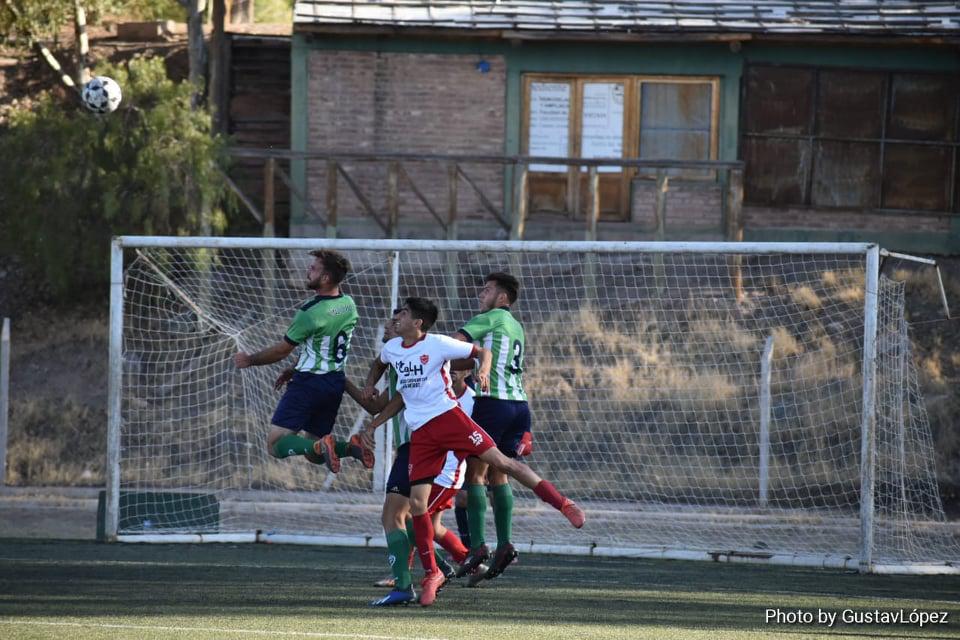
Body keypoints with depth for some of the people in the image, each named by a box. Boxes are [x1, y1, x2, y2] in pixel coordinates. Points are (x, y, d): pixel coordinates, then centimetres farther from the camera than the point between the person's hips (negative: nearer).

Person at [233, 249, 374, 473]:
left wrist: (249, 360, 9)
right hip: (336, 382, 8)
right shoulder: (348, 305, 5)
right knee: (314, 455, 15)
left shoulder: (311, 313, -19)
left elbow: (281, 350, -8)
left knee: (276, 445, -6)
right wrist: (293, 371, 23)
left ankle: (321, 446, -30)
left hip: (309, 383, -8)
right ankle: (352, 447, -12)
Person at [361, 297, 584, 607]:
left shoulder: (438, 344, -6)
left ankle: (562, 503, -7)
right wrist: (370, 384, 18)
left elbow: (483, 351, 1)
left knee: (498, 460, -17)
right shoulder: (391, 348, 11)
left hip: (447, 416, -5)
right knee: (417, 501, -4)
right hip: (420, 431, 5)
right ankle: (431, 574, 6)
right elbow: (379, 364, 36)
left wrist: (483, 371, -19)